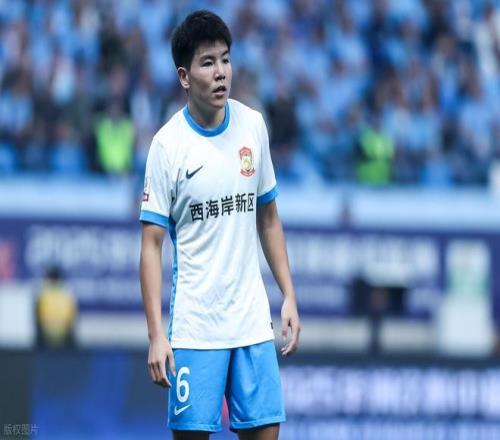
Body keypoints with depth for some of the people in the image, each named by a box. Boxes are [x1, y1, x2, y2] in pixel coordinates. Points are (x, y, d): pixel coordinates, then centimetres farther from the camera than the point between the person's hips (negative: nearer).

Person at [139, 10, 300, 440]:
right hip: (194, 325, -4)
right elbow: (152, 245, -7)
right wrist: (156, 336, -14)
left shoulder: (253, 126, 5)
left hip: (252, 321, 4)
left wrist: (289, 296, 10)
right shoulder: (169, 144, -8)